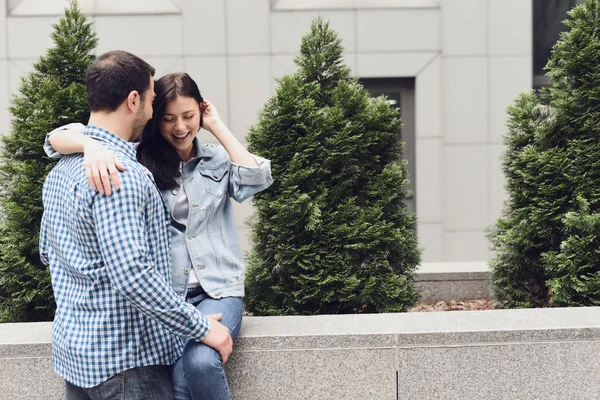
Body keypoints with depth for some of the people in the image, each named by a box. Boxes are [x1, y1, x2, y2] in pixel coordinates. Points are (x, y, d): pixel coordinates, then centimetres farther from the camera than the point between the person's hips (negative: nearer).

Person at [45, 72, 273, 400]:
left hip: (218, 289, 1)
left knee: (200, 361, -29)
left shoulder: (217, 159, 10)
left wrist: (218, 127, -1)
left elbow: (257, 178, -9)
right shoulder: (136, 159, 3)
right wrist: (91, 146, -30)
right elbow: (58, 139, -6)